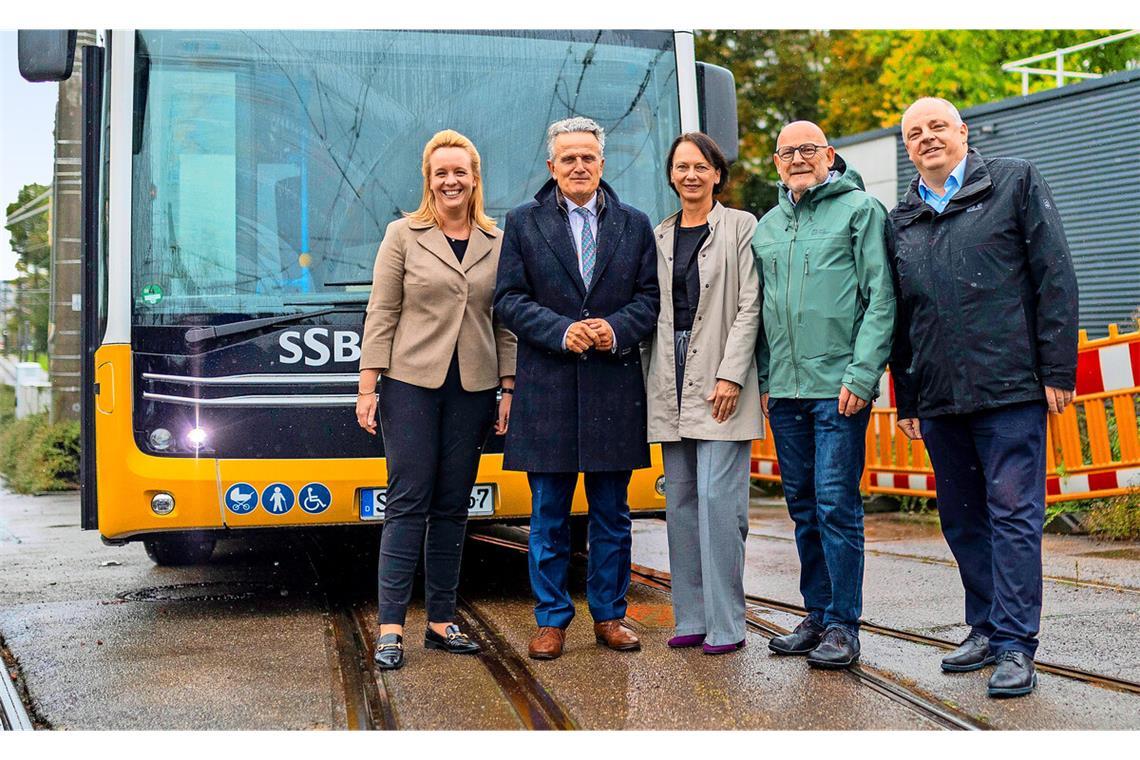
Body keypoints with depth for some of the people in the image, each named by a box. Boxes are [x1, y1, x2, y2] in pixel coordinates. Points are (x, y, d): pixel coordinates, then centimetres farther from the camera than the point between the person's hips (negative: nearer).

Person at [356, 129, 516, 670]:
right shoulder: (403, 236, 2)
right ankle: (391, 626, -1)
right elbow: (381, 315, -1)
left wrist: (508, 390, 4)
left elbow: (505, 324, 10)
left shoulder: (498, 244, 9)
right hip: (410, 383, -3)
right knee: (408, 502, -5)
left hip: (473, 388, 3)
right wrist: (368, 387, -6)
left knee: (453, 505, 7)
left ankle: (441, 621, 14)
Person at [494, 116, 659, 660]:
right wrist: (562, 331, -14)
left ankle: (609, 615, 19)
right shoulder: (523, 223, 7)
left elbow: (651, 297, 6)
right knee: (549, 516, 4)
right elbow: (509, 299, 0)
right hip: (547, 390, -1)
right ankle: (551, 619, 13)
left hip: (615, 389, 1)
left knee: (612, 514, 8)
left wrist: (616, 329, -13)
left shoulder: (635, 225, 11)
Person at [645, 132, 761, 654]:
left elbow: (750, 306, -5)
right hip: (672, 382, 5)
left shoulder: (740, 227, 2)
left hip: (719, 379, -5)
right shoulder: (660, 236, 16)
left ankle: (725, 624, -3)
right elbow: (654, 311, 15)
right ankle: (691, 618, 14)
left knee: (717, 498, -10)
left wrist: (731, 375, -14)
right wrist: (654, 381, 8)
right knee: (679, 499, 6)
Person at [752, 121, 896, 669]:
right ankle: (817, 614, 20)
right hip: (784, 391, 6)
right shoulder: (766, 227, 17)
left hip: (838, 388, -6)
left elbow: (881, 298, -7)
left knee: (836, 505, -6)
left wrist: (862, 375, -14)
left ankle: (843, 625, 1)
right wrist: (764, 380, 11)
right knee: (804, 507, 10)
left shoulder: (860, 210, 0)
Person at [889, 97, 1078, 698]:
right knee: (961, 519, 9)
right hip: (939, 398, 5)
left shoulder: (1015, 183, 5)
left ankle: (1015, 645, -2)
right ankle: (985, 628, 21)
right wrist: (905, 399, 16)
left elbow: (1055, 277, -1)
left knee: (1013, 513, -5)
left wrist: (1057, 370, -7)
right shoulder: (901, 220, 16)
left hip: (1010, 387, -5)